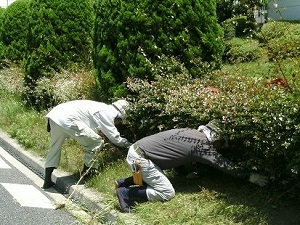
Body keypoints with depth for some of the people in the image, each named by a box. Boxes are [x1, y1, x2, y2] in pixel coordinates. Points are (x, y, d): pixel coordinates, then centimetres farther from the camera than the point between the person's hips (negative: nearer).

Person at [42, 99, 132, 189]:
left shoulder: (102, 108, 24)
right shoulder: (106, 112, -2)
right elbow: (114, 136, 0)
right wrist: (128, 144, 15)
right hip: (67, 120, -10)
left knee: (55, 148, 25)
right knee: (96, 142, -1)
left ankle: (47, 182, 29)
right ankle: (86, 174, 12)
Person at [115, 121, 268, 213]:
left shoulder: (191, 133, 15)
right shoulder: (202, 146, -9)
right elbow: (224, 164, -5)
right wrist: (250, 176, 2)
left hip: (136, 149, 9)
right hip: (140, 158, -9)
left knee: (156, 178, 26)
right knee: (167, 193, -5)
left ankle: (124, 182, 19)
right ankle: (126, 193, -7)